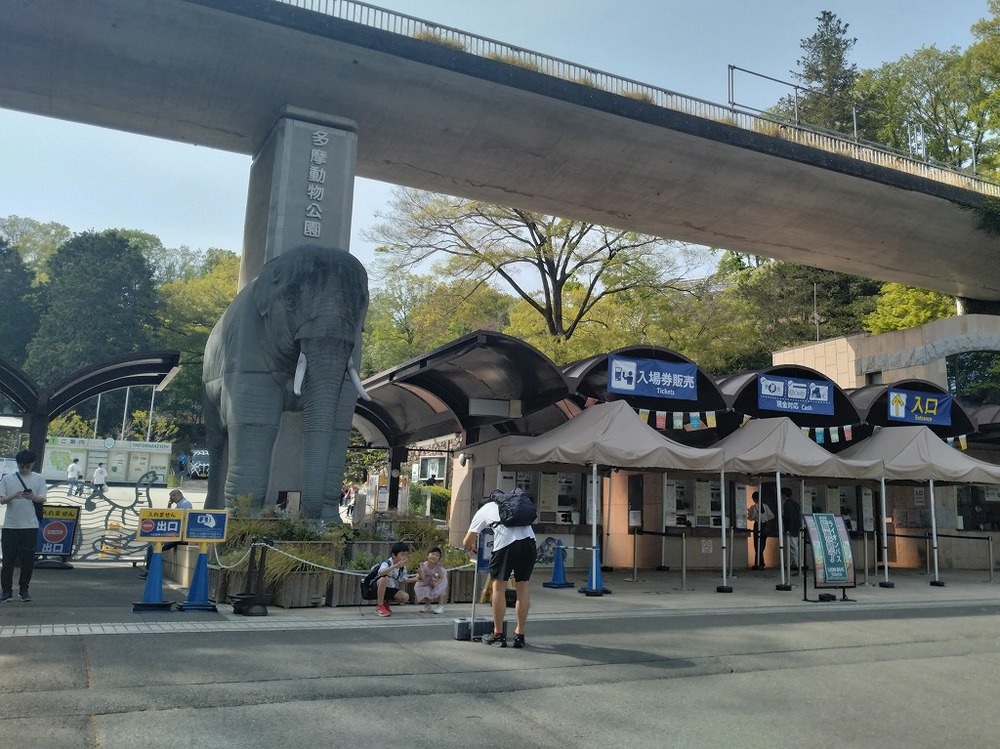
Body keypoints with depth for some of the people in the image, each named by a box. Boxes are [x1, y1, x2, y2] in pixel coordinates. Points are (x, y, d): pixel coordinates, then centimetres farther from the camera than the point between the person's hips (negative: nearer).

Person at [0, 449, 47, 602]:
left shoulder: (39, 479, 4)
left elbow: (43, 499, -1)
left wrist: (33, 497, -23)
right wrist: (13, 496, -21)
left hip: (30, 526, 0)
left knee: (28, 560, 3)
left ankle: (23, 590, 14)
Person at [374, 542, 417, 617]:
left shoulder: (403, 567, -1)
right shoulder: (387, 563, -23)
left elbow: (403, 580, 8)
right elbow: (381, 573, -46)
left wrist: (415, 579, -8)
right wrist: (396, 566, -57)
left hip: (391, 589, 6)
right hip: (379, 587, -6)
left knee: (405, 597, -19)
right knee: (384, 578, -39)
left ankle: (386, 602, 10)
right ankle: (379, 606, -21)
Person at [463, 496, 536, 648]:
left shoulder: (482, 511, 24)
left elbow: (467, 542, 25)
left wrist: (471, 549, 49)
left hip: (506, 541, -4)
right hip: (529, 539, 4)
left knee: (499, 587, 10)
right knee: (523, 588, 12)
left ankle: (498, 635, 16)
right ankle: (519, 636, 19)